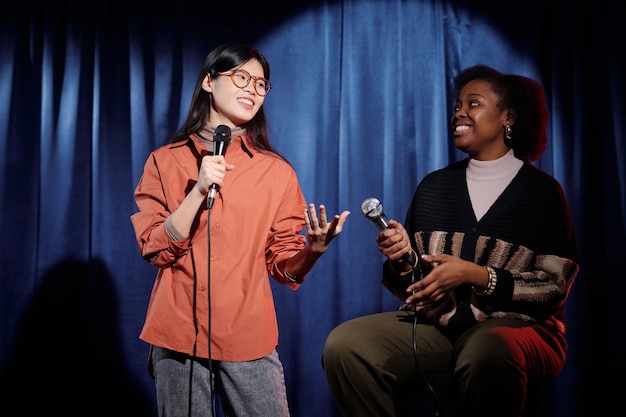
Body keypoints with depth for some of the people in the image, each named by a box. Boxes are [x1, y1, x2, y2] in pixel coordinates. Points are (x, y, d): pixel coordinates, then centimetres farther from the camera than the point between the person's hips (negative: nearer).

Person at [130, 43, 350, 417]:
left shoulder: (277, 171, 4)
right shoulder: (165, 161, 4)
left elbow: (285, 265, 4)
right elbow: (157, 249, -4)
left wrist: (315, 249, -17)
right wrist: (200, 189, -15)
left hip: (248, 335, 1)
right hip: (178, 334, 0)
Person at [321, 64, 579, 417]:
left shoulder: (542, 190, 4)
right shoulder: (433, 186, 14)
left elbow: (555, 286, -2)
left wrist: (476, 276, -14)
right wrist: (402, 259, -8)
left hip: (514, 324, -3)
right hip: (433, 322, 3)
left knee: (487, 354, -40)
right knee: (344, 344, -23)